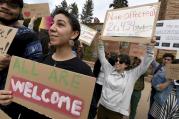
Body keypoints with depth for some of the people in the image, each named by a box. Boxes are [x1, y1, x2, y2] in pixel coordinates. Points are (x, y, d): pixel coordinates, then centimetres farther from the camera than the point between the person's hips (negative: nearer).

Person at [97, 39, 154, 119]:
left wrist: (150, 46, -16)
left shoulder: (131, 75, -4)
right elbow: (102, 57, 7)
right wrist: (100, 43, 2)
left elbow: (145, 63, -8)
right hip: (102, 106, 3)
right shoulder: (109, 70, 3)